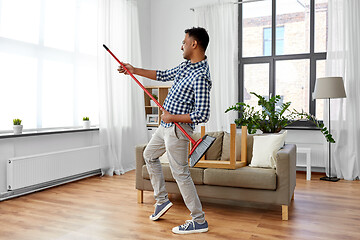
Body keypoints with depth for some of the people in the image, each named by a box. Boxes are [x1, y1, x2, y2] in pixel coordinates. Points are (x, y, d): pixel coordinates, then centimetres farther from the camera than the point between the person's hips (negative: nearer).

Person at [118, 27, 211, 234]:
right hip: (166, 125, 11)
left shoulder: (200, 77, -25)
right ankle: (162, 200, 32)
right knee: (149, 155, 24)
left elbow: (202, 115, -28)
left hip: (177, 129, -11)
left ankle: (200, 221, 12)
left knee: (181, 174, -3)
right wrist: (134, 70, 20)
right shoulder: (186, 65, 7)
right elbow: (164, 75, 20)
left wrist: (173, 117, -19)